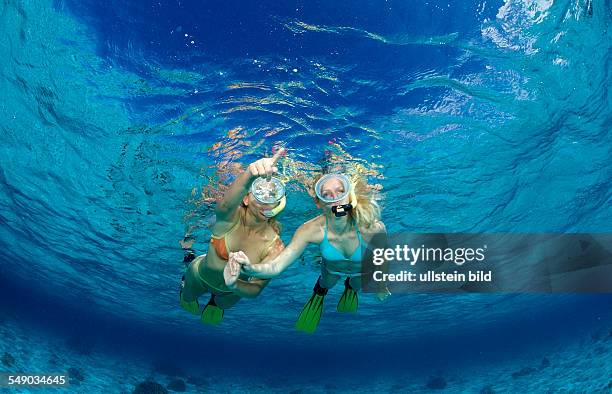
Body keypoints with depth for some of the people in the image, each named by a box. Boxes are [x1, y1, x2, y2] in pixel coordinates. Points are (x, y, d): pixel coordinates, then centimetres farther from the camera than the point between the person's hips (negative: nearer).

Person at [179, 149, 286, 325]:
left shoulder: (275, 248, -34)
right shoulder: (230, 216, -38)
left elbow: (256, 289, -27)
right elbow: (227, 203, -64)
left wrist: (233, 285, -49)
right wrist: (250, 174, -86)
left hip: (232, 291, 2)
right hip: (199, 276, -1)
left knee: (211, 319, 35)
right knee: (187, 302, 34)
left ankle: (216, 304, 69)